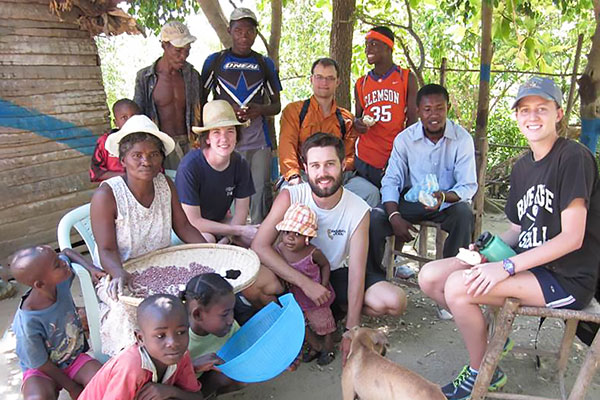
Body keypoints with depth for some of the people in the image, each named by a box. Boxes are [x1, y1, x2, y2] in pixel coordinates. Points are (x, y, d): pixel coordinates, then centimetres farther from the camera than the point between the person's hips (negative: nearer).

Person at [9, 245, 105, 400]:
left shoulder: (60, 281, -20)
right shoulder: (27, 324, -32)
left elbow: (67, 251, 3)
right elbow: (41, 364, -17)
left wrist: (91, 268, -13)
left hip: (75, 357, 4)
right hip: (42, 370, -4)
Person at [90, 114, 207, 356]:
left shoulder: (165, 184, 0)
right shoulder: (107, 195, -15)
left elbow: (183, 226, 2)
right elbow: (107, 250, -18)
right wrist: (119, 274, -39)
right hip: (119, 276, -4)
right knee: (127, 312, -33)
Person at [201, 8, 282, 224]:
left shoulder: (265, 64, 13)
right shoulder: (215, 61, 8)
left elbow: (276, 106, 16)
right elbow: (201, 101, 10)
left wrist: (259, 110, -7)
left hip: (258, 141, 2)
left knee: (261, 190, 0)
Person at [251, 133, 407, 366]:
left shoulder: (359, 210, -15)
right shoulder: (290, 197, -19)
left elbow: (356, 272, -16)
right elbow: (259, 246, -27)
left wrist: (351, 331, -20)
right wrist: (305, 283, -34)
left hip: (335, 274, 2)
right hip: (294, 274, -1)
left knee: (396, 302, -18)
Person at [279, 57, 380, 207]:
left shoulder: (346, 119, 19)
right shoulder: (294, 110, 12)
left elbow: (349, 156, 14)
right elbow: (287, 145, -2)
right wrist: (293, 176, -20)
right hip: (303, 174, -2)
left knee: (371, 193, -25)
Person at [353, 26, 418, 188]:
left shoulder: (406, 78, 3)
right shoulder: (361, 83, 12)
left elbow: (412, 120, 1)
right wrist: (357, 124, -3)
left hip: (397, 157, -3)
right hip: (365, 159, 3)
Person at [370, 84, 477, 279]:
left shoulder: (462, 139, -9)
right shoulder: (404, 139, -4)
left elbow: (469, 186, -10)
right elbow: (391, 181, -5)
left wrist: (444, 196, -34)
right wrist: (395, 216, -23)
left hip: (448, 203, -1)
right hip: (412, 200, 1)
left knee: (464, 213, -35)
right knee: (375, 217, -24)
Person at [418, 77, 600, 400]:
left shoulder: (574, 158, -14)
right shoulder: (522, 167, 12)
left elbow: (572, 238, -19)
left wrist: (506, 267, -24)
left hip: (566, 278, -8)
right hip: (528, 264, 8)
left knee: (458, 286, -26)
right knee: (430, 277, -5)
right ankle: (492, 334, 16)